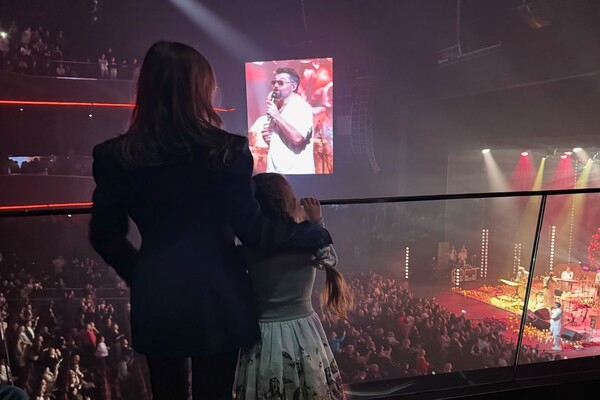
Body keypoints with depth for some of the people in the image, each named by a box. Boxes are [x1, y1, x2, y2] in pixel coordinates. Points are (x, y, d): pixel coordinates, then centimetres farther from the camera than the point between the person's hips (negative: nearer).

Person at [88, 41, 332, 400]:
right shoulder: (227, 151, -15)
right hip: (217, 299, -3)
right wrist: (318, 234, 1)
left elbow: (105, 236, 3)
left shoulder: (114, 156, -5)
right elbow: (253, 230, -12)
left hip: (155, 301, 3)